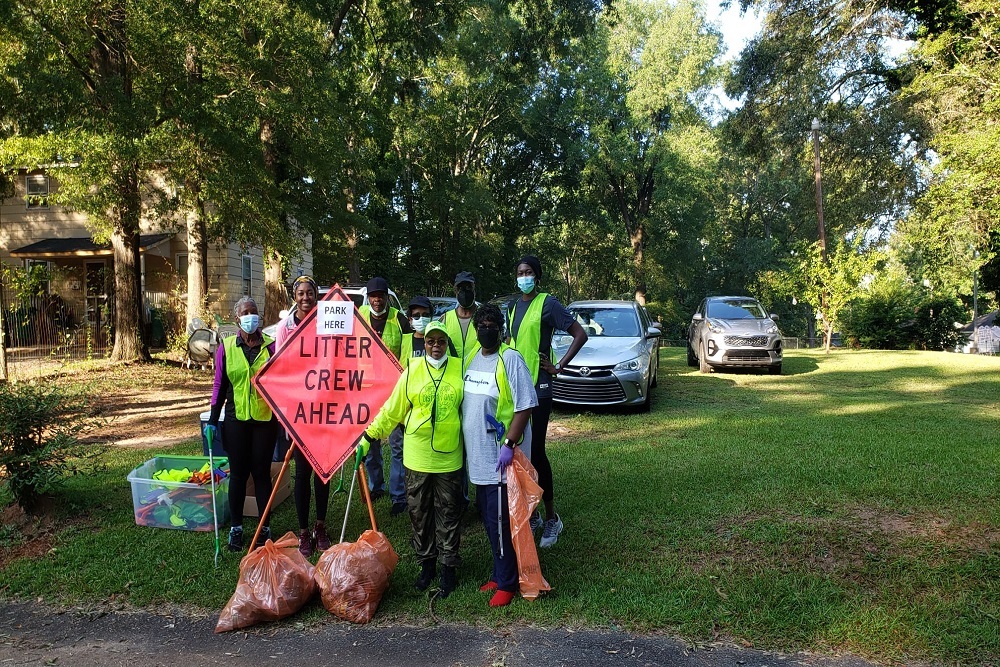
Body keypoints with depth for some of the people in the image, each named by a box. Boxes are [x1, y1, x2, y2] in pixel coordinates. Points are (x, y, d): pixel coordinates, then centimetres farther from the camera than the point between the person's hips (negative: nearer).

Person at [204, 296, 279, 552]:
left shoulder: (271, 345, 0)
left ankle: (265, 528, 16)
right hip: (236, 418, 1)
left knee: (262, 473, 5)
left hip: (265, 418, -1)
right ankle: (236, 528, 19)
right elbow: (219, 385, 7)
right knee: (238, 473, 7)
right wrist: (213, 420, 4)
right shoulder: (226, 347, 3)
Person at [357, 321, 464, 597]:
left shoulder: (460, 369, -2)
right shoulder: (412, 370, -2)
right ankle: (426, 563, 26)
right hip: (417, 458, 1)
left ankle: (448, 566, 20)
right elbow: (393, 409, 4)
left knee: (448, 515, 8)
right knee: (419, 513, 11)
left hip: (449, 458, -1)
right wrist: (369, 436, 4)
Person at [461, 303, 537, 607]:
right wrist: (465, 443, 16)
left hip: (501, 455, -7)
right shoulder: (471, 357, 9)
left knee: (500, 520, -2)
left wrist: (509, 444, -23)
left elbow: (525, 405, -17)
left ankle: (506, 582, 13)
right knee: (487, 516, 16)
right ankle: (499, 573, 31)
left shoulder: (510, 359, -14)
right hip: (478, 453, 8)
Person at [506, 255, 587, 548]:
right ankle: (531, 514, 20)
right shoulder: (513, 307, 14)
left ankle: (551, 517, 7)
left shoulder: (548, 304, -7)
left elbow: (580, 334, -10)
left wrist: (559, 367, -12)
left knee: (536, 451, -6)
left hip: (538, 388, -7)